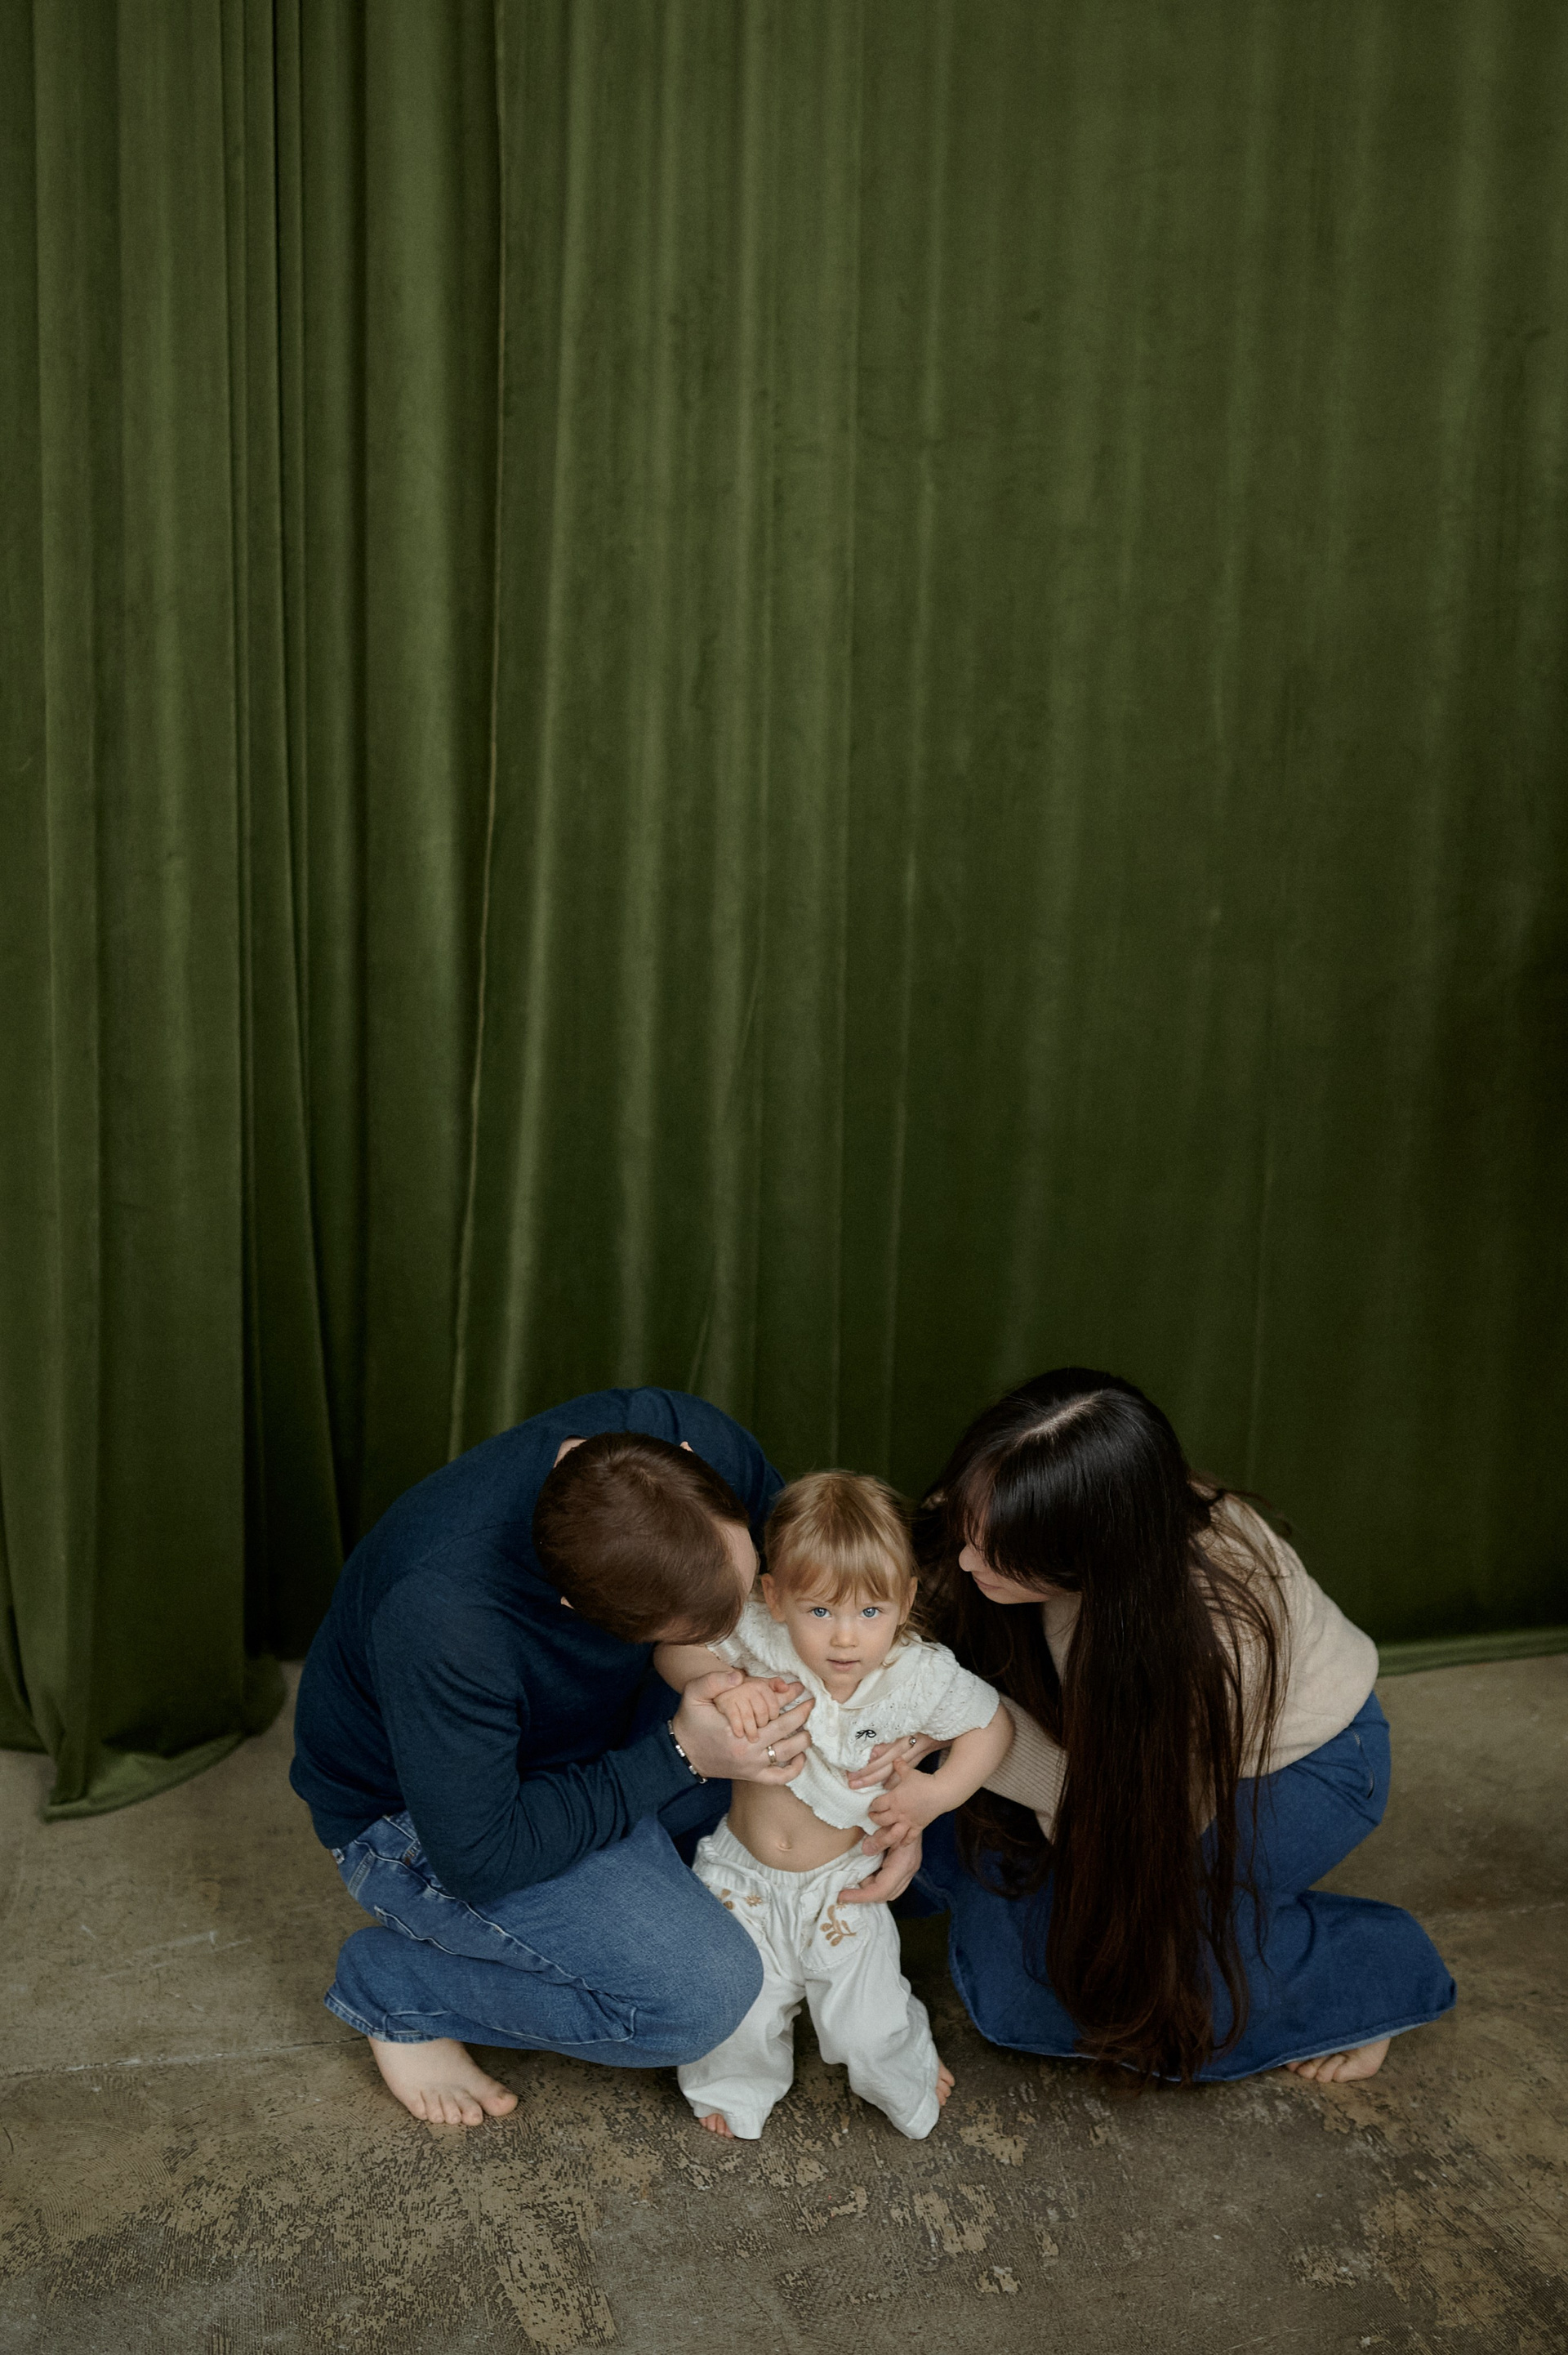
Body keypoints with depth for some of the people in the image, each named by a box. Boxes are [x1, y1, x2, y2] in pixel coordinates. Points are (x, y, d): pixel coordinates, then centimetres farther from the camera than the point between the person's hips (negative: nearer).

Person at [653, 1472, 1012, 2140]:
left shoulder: (921, 1677, -21)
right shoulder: (759, 1639, -25)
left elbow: (993, 1725, -5)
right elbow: (674, 1651, -13)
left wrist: (939, 1792, -17)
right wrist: (722, 1686, -32)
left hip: (841, 1885, 0)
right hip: (744, 1876, 0)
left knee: (871, 2034, 5)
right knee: (736, 2020, 2)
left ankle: (905, 2076, 42)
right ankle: (736, 2085, 38)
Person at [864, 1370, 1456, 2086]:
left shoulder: (1222, 1635, -42)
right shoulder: (996, 1515, -28)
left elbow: (1152, 1807, -26)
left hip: (1296, 1758, -4)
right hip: (1131, 1730, 5)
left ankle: (1372, 1968, 4)